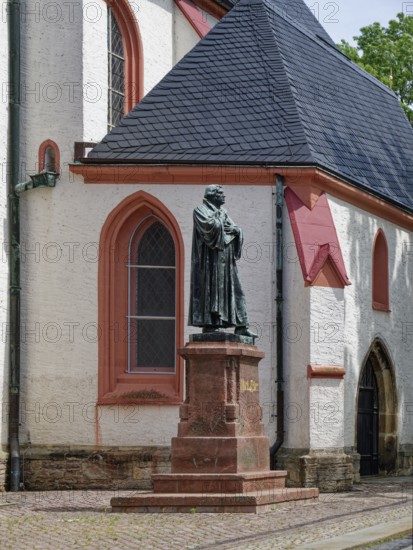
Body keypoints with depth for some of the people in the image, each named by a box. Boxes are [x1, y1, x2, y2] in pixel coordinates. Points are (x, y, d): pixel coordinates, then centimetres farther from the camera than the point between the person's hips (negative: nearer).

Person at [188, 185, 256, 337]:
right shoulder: (200, 210, -2)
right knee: (211, 288, -9)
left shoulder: (222, 212, 20)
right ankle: (209, 324, -7)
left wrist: (235, 230, -7)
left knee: (233, 289, 3)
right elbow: (208, 225, -21)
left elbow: (236, 229, 15)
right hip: (211, 257, -8)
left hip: (225, 259, 8)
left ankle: (240, 326, 1)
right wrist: (218, 218, -3)